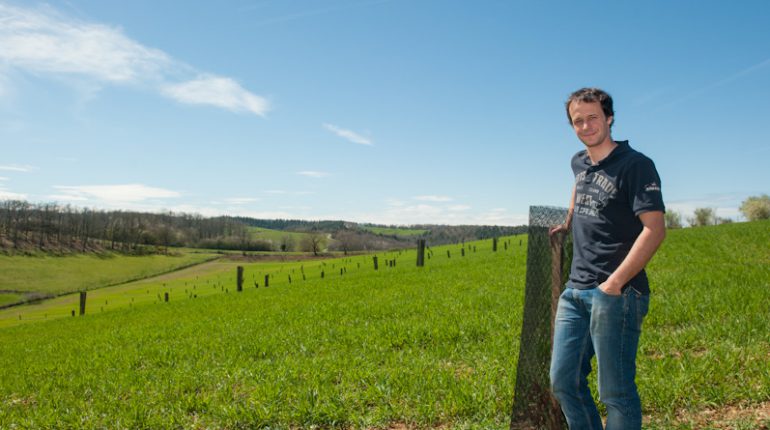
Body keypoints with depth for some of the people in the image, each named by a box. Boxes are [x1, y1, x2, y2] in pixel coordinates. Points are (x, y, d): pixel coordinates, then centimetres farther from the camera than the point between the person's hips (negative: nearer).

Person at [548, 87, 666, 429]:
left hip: (616, 294, -7)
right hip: (574, 292, 8)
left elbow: (654, 229, -17)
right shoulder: (579, 163, 14)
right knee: (563, 382, 9)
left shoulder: (635, 165, -8)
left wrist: (615, 283, -21)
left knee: (615, 391, -3)